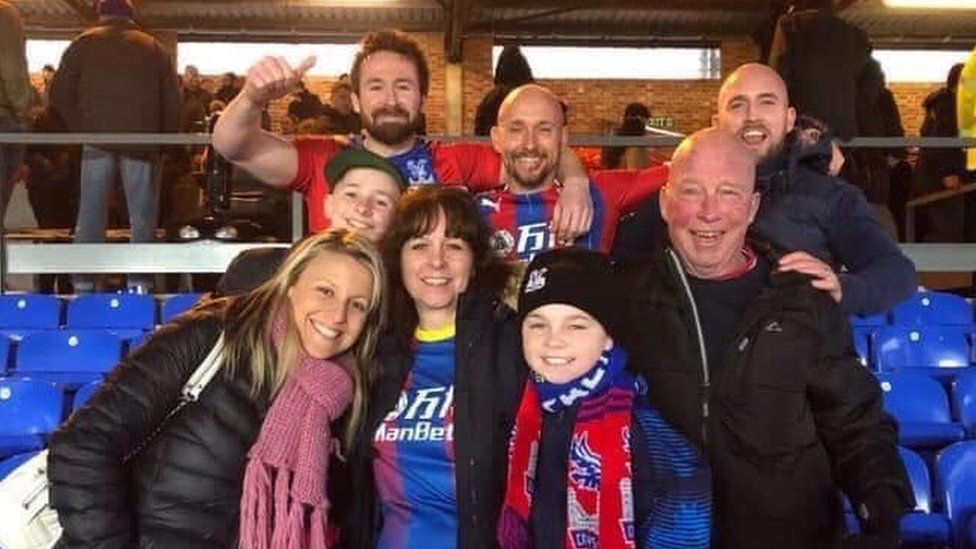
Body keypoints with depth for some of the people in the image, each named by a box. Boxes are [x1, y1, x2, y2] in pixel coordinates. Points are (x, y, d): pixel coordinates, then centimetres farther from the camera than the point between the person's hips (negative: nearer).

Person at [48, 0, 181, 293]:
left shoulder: (84, 42, 11)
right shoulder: (154, 48, 12)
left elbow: (59, 92, 5)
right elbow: (172, 101, 6)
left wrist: (79, 126, 13)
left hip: (97, 138, 0)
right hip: (142, 141, 0)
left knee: (90, 213, 5)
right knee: (142, 216, 3)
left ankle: (83, 284, 4)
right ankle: (141, 283, 0)